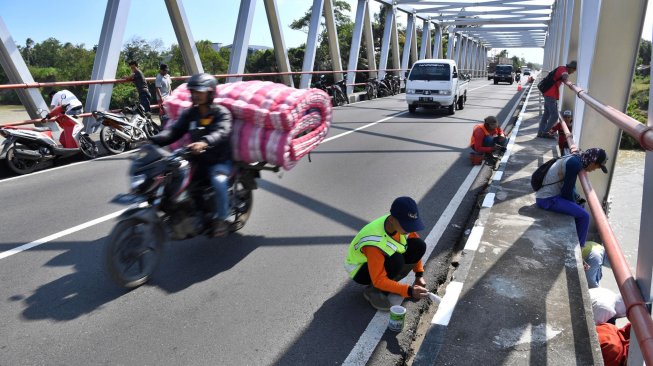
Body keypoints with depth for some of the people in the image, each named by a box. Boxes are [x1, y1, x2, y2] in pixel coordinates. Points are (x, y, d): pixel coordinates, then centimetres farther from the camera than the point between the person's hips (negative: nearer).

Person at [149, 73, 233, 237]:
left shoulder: (221, 113, -7)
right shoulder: (189, 114, 9)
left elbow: (221, 133, -27)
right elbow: (174, 131, -3)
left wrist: (204, 143, -48)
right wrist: (153, 141, -23)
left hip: (219, 161, -5)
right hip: (197, 161, 6)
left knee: (219, 181, -33)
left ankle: (221, 218, -13)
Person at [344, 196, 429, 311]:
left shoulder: (401, 223, -21)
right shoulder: (375, 242, -40)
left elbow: (415, 249, 0)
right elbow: (379, 280, -33)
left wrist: (419, 275, -2)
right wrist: (409, 291, -38)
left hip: (384, 258, 7)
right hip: (360, 269, -7)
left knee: (419, 245, -13)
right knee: (396, 261, -36)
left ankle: (390, 282, 2)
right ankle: (372, 290, -8)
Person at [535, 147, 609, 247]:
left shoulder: (574, 159, 11)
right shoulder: (575, 163, -20)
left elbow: (570, 188, 20)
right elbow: (567, 191, -16)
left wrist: (576, 202, 10)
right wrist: (575, 203, 1)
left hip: (548, 195, 10)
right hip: (547, 199, -10)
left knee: (578, 209, 25)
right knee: (584, 216, -10)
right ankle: (579, 246, 7)